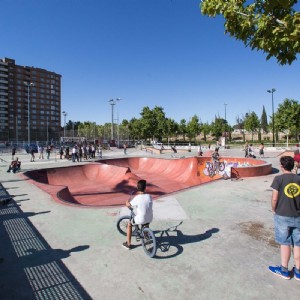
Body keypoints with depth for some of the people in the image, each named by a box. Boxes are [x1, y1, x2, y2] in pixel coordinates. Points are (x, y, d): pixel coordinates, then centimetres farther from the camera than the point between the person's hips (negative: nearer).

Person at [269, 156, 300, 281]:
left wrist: (274, 210, 2)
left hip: (282, 216, -4)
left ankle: (284, 270, 24)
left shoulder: (279, 179, -13)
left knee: (285, 243, 10)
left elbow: (274, 198, -14)